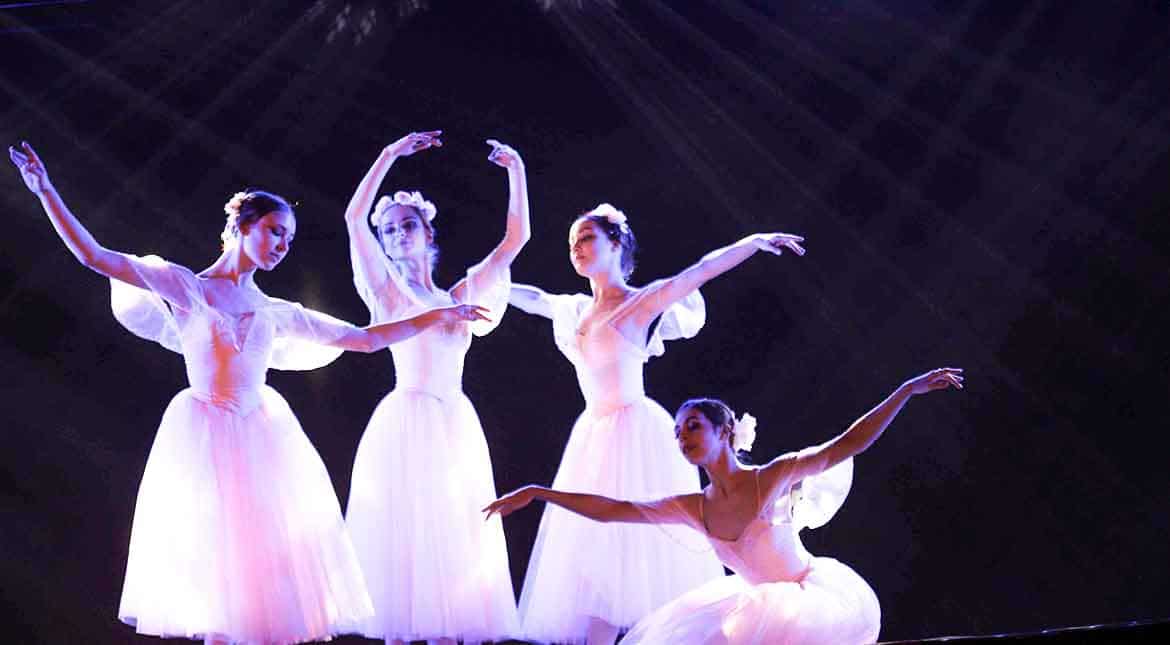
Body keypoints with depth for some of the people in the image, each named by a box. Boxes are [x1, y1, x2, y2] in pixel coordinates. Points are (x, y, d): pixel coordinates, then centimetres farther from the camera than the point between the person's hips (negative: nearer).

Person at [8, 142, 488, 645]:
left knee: (269, 557, -1)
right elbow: (95, 257, -5)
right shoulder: (186, 287, 2)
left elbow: (366, 340, 17)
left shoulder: (277, 313, 13)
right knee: (215, 564, -3)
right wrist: (46, 192, -12)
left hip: (263, 438, 4)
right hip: (205, 435, -4)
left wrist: (438, 316, 16)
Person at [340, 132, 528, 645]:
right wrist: (391, 154, -9)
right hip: (406, 423, -4)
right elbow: (354, 216, -6)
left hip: (457, 427, 4)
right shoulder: (387, 291, 6)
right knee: (404, 543, -6)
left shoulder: (458, 296, 16)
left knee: (451, 545, 2)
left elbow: (514, 239, 16)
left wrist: (517, 172, 11)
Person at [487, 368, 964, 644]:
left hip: (817, 596, -6)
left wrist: (909, 389, -25)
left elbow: (850, 443, -19)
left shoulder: (775, 477, -17)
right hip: (763, 604, 6)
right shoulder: (694, 509, -4)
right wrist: (535, 493, -6)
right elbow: (607, 509, -3)